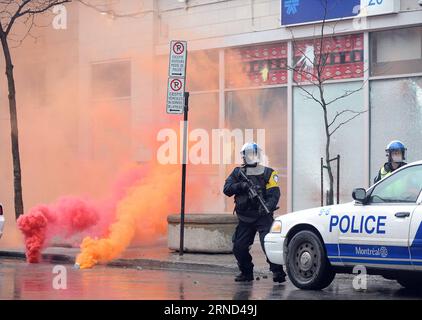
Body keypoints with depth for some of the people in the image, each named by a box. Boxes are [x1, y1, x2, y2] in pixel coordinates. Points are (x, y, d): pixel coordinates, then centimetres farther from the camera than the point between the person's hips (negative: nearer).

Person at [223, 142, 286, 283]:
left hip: (263, 216, -4)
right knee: (239, 247, 5)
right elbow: (227, 189, 1)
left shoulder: (268, 173, 1)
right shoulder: (238, 173, 11)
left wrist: (268, 205, -27)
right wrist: (240, 185, -17)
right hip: (245, 218, 4)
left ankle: (277, 272, -16)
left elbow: (274, 194, -8)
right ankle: (246, 273, 23)